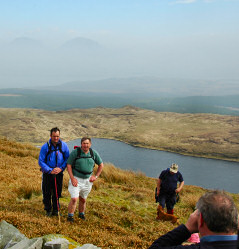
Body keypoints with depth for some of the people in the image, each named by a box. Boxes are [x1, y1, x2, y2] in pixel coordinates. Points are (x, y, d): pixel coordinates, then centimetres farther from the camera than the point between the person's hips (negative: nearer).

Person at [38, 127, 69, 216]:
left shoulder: (64, 145, -5)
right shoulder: (45, 147, -11)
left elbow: (67, 159, 2)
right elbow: (40, 161, -8)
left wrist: (61, 168, -13)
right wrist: (50, 170, -17)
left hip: (59, 173, 2)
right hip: (47, 173, -1)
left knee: (57, 193, 9)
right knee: (47, 193, 6)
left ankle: (56, 210, 24)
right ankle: (48, 210, 23)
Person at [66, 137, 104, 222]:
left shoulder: (94, 153, -3)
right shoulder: (75, 152, -12)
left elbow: (101, 165, 9)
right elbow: (69, 165, -9)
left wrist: (96, 176, 1)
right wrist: (72, 178, -16)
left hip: (87, 180, 3)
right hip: (76, 179, -3)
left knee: (83, 199, 15)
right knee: (74, 199, -12)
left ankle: (81, 214, 35)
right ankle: (70, 216, 4)